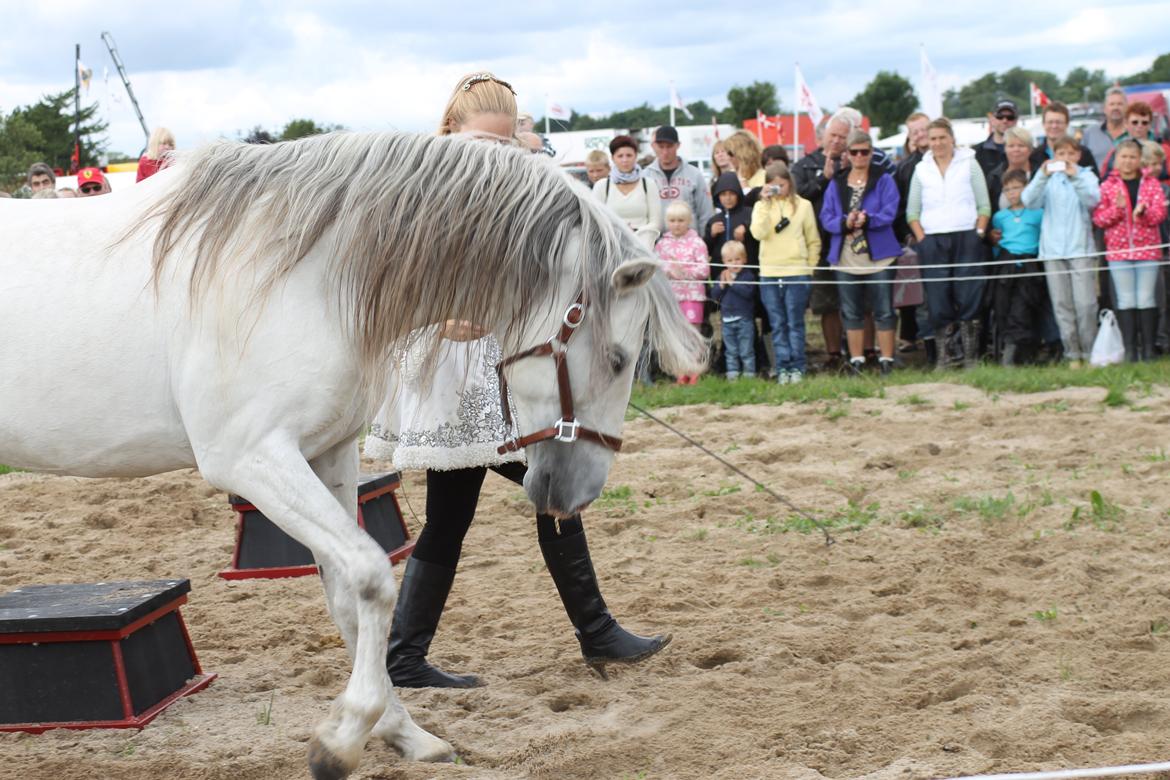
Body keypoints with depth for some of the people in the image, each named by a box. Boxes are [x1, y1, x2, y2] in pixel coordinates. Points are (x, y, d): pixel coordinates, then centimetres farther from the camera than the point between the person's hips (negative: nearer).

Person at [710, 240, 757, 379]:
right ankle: (732, 371, 16)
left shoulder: (748, 275, -7)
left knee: (746, 349, 0)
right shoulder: (722, 275, 8)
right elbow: (714, 295, 4)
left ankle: (749, 371, 7)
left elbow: (748, 292, -23)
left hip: (744, 319, -5)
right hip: (727, 319, 5)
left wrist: (732, 283, -20)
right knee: (730, 350, 10)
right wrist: (721, 285, -13)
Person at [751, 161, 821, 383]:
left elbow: (814, 241, 8)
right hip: (769, 273, 2)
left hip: (796, 272, -2)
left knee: (795, 323, 1)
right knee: (778, 325, 5)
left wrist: (810, 268, 3)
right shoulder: (761, 206, 7)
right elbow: (758, 233, -11)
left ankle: (797, 367, 6)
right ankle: (783, 367, 8)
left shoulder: (803, 205, 4)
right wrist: (765, 203, -10)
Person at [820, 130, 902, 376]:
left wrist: (867, 219, -26)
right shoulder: (836, 183, 10)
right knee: (851, 312, 7)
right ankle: (856, 362, 15)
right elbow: (826, 217, 2)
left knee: (883, 310, -1)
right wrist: (845, 223, -18)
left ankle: (886, 361, 5)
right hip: (845, 257, 3)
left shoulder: (884, 180, 2)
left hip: (878, 255, -3)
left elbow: (889, 214, -9)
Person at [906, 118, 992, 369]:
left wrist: (978, 233, -6)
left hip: (966, 238, -2)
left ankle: (971, 356, -2)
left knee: (969, 298, -7)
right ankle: (946, 354, 5)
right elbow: (912, 211, 11)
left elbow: (984, 206, 5)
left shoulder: (969, 164, 7)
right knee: (938, 300, -3)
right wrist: (922, 239, -1)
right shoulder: (921, 169, 12)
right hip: (933, 241, 2)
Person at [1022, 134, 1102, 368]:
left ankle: (1090, 353, 0)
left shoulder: (1086, 175, 9)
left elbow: (1092, 200, -10)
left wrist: (1075, 176, -23)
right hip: (1052, 249, 2)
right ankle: (1072, 355, 4)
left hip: (1080, 248, -2)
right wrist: (1042, 176, -18)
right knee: (1062, 305, 0)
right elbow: (1029, 201, -4)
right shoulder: (1048, 179, 13)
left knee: (1085, 303, -9)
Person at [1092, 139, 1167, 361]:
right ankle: (1129, 349, 2)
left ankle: (1148, 348, 4)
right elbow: (1098, 218, -1)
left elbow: (1160, 213, -1)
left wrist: (1143, 212, -21)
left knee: (1146, 299, 0)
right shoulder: (1107, 186, 6)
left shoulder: (1151, 184, 7)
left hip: (1148, 249, 0)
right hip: (1118, 251, 0)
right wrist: (1117, 208, -17)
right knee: (1126, 300, 0)